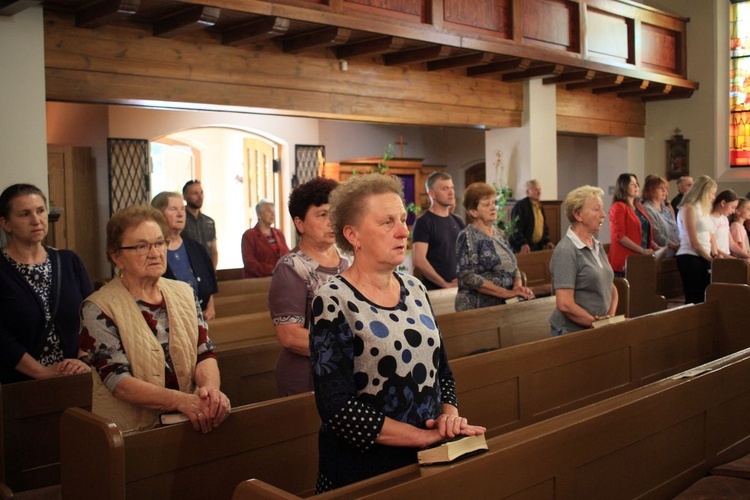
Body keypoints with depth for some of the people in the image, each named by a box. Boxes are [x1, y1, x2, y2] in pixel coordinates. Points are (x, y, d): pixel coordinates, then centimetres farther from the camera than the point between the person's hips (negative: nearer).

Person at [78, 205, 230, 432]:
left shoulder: (184, 293, 9)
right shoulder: (98, 309, -5)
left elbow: (205, 354, 5)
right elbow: (119, 382, -12)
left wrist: (210, 388, -17)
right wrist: (181, 400, -25)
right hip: (131, 431, -5)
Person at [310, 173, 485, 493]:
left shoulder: (414, 289, 3)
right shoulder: (334, 302, -15)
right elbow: (337, 407, -20)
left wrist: (449, 414, -7)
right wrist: (425, 436, -20)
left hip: (426, 462, 6)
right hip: (362, 471, -6)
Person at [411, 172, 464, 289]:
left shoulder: (457, 221, 11)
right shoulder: (423, 222, -9)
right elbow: (419, 261, -17)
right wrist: (445, 284, -16)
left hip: (458, 287, 6)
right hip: (434, 290, -6)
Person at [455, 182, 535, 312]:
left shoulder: (497, 233, 11)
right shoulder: (468, 236, -8)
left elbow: (513, 267, 15)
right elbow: (469, 277, -17)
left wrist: (518, 286, -5)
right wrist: (506, 292, -18)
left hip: (502, 305, 6)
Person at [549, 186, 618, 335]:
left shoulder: (597, 246, 8)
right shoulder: (566, 251, -17)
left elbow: (611, 287, 15)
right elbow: (565, 305, -22)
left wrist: (611, 317, -1)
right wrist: (596, 322, -14)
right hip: (572, 333, -7)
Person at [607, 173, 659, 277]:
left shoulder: (639, 207, 18)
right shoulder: (618, 207, -6)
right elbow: (619, 236, -15)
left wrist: (655, 247, 9)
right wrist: (642, 250, -17)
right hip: (625, 261, -7)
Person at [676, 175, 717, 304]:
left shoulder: (704, 210, 18)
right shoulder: (688, 209, -7)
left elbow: (710, 238, 16)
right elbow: (693, 243, -12)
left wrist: (715, 256, 3)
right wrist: (711, 259, -7)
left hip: (704, 259, 8)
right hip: (690, 258, -8)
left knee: (702, 299, 5)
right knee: (694, 300, -9)